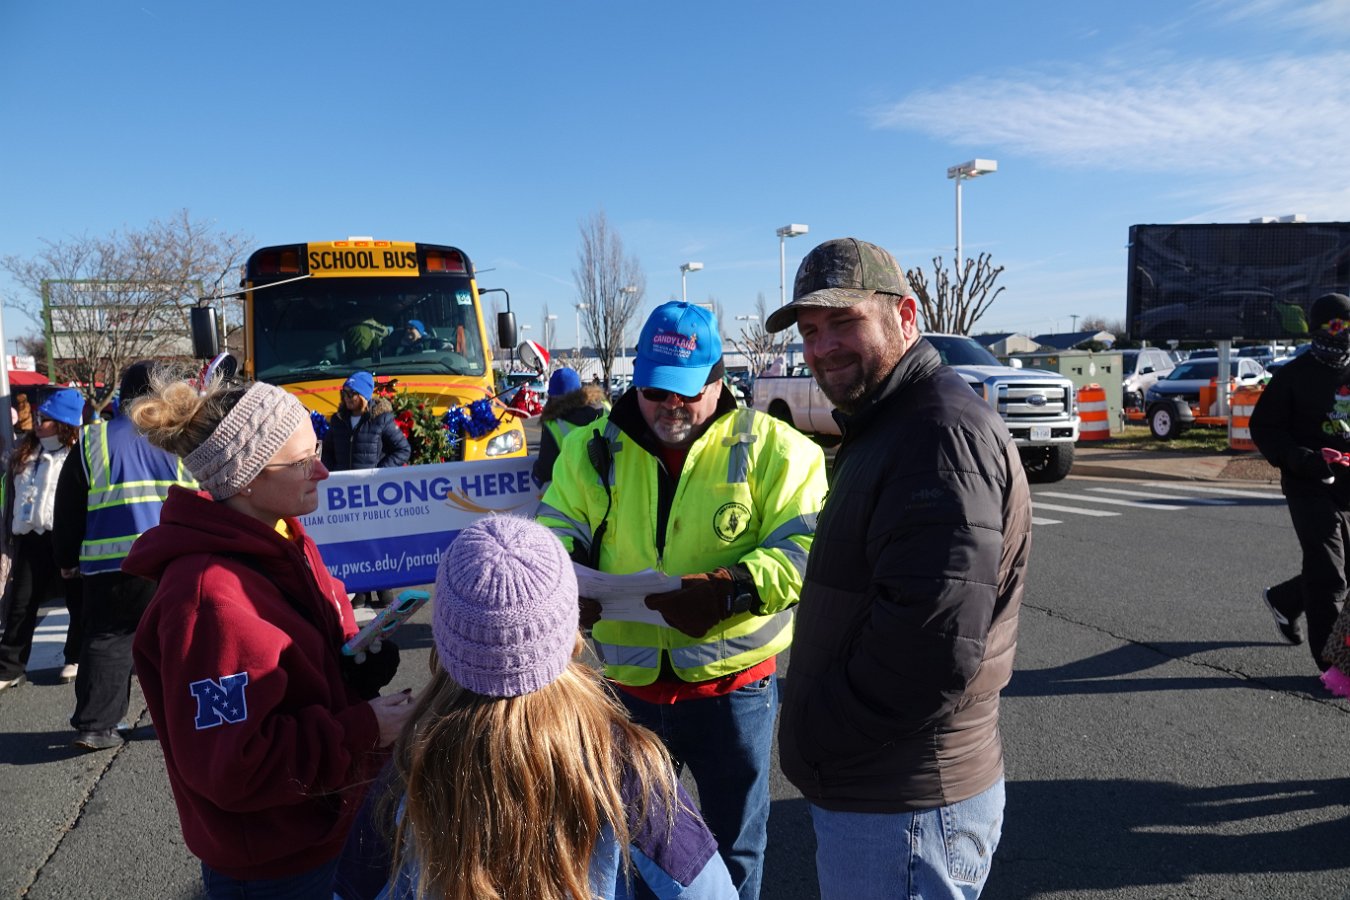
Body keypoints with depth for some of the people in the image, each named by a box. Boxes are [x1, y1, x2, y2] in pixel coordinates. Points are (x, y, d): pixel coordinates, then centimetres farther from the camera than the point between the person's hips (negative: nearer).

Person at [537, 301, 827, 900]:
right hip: (628, 687, 3)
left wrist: (728, 590, -32)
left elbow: (808, 547, -16)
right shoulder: (595, 448, 0)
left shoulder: (770, 447, -9)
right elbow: (555, 530, 2)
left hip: (732, 686, -2)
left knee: (733, 849, 20)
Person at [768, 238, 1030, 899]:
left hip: (905, 810, -10)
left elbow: (934, 649, -30)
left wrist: (811, 734, -16)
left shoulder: (944, 434, -22)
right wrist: (810, 717, 9)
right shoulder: (888, 426, 13)